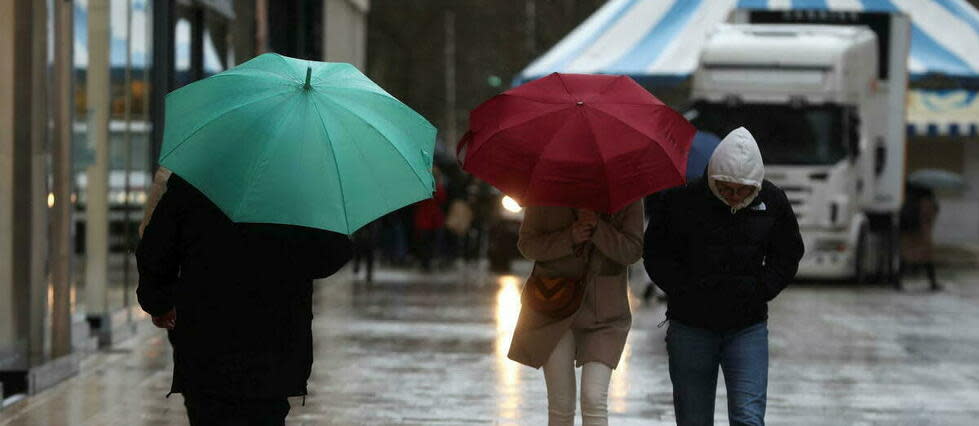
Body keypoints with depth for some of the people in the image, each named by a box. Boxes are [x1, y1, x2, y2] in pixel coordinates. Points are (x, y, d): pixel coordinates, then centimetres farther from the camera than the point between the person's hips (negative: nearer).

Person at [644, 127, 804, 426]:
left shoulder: (772, 202, -2)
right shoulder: (680, 197, -10)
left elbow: (788, 256, 11)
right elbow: (656, 255, 0)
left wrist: (757, 290, -3)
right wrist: (687, 290, -10)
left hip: (748, 327, 1)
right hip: (691, 326, 0)